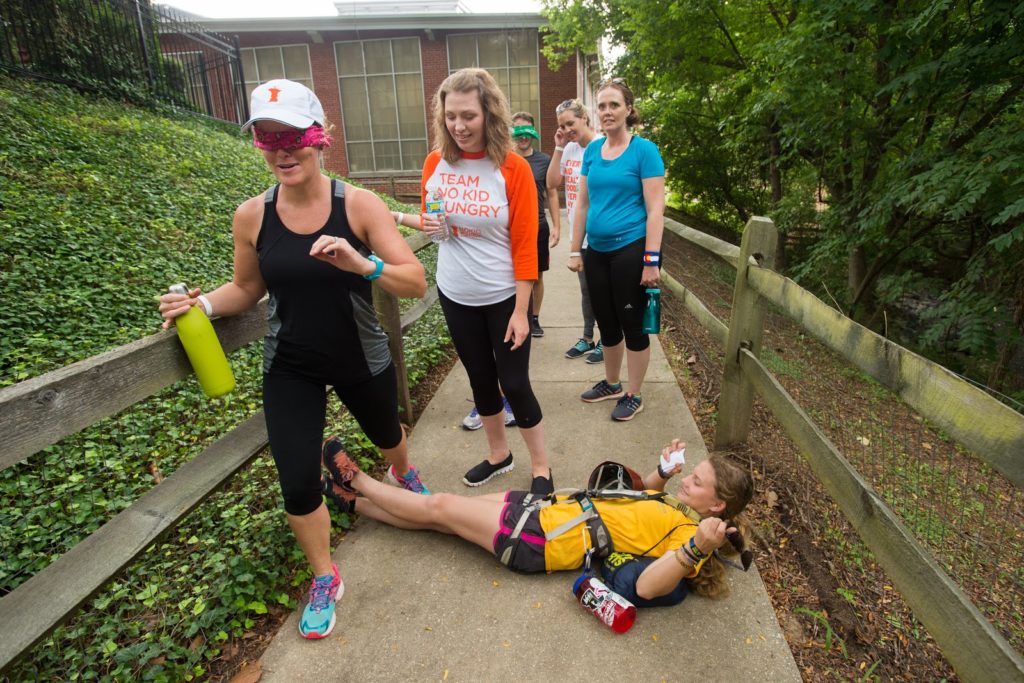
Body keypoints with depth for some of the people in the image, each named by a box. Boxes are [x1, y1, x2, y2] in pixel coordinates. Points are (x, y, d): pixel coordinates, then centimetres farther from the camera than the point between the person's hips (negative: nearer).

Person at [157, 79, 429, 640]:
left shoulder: (358, 204, -17)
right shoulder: (251, 216, -9)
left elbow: (416, 282, -21)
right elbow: (247, 288, 7)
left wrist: (361, 264, -39)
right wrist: (204, 304, -12)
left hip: (361, 361, 0)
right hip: (290, 370, 1)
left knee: (386, 435, 25)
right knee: (297, 484, -3)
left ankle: (404, 476, 66)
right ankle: (325, 580, 28)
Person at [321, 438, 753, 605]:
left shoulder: (689, 533, -15)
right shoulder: (675, 508, 9)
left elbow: (646, 588, -29)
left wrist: (697, 549, -43)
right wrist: (664, 473, 11)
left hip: (539, 540, -7)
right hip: (547, 509, 8)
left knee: (438, 507, 2)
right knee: (435, 514, 12)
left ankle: (355, 480, 24)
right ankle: (354, 501, 30)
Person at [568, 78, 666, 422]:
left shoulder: (644, 150, -7)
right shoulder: (592, 150, 8)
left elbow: (655, 209, -11)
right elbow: (582, 204, 12)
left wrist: (651, 261, -17)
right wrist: (576, 250, 10)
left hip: (631, 250, -5)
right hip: (597, 251, 6)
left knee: (632, 324, 5)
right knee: (607, 324, 16)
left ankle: (634, 396, 21)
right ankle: (611, 384, 36)